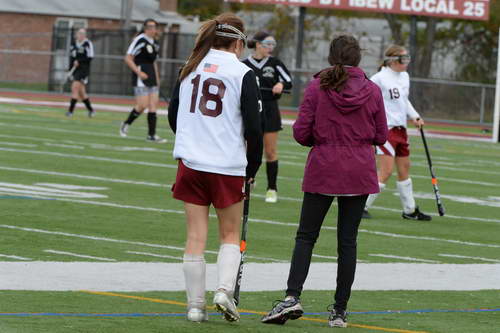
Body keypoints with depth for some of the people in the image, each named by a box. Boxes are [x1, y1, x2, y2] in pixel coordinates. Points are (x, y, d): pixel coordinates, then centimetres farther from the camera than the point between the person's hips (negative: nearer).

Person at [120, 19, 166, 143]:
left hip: (152, 77, 8)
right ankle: (126, 124, 12)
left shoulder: (155, 44, 14)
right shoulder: (139, 40, -11)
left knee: (153, 105, 2)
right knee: (142, 105, -11)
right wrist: (139, 72, -16)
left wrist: (157, 78, 19)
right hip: (141, 76, -8)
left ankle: (152, 135, 4)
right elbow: (128, 59, -11)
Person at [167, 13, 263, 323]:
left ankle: (196, 305, 8)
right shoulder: (243, 74, -7)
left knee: (196, 236, 7)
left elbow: (174, 115, 15)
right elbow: (254, 127, -8)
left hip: (190, 161, 3)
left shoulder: (192, 68, 7)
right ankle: (225, 289, -7)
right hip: (228, 166, -3)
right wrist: (252, 169, 4)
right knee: (230, 235, 12)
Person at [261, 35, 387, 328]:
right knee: (347, 240, 7)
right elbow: (381, 136, 4)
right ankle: (340, 310, 8)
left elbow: (301, 133, -7)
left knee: (306, 236, 6)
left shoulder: (317, 87, -7)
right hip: (360, 172, 1)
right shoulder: (372, 91, -2)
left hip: (323, 171, -1)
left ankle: (293, 297, -11)